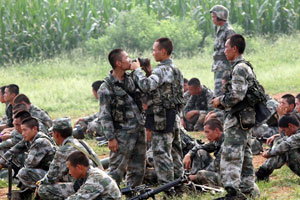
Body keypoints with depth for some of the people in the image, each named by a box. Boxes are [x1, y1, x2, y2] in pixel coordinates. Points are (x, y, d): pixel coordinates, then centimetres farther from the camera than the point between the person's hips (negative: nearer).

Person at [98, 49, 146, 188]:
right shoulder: (106, 88, -12)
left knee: (138, 169, 13)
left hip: (139, 130, 7)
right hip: (123, 133, -7)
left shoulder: (130, 80, 10)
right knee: (117, 170, -6)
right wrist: (111, 138, -17)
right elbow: (104, 116, -14)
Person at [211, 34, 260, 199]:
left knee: (231, 156, -11)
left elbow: (237, 95, -23)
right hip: (246, 119, 10)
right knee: (245, 156, 13)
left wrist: (220, 101, -8)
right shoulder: (246, 67, 18)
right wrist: (222, 101, 14)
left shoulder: (239, 68, -15)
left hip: (237, 120, -10)